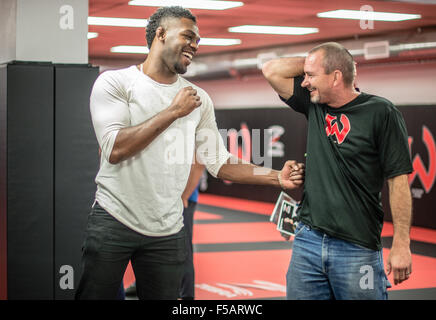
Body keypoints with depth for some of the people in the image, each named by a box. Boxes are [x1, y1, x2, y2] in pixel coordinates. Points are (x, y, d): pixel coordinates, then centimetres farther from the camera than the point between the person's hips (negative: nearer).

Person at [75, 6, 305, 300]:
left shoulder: (199, 99, 9)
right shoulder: (115, 82, -5)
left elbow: (219, 162, 8)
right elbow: (114, 149, -18)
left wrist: (276, 177, -3)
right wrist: (174, 111, -16)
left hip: (168, 231, 4)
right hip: (114, 220, -4)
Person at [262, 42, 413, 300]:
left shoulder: (381, 113, -8)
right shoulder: (315, 106, 9)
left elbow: (399, 181, -9)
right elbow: (272, 70, 13)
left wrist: (401, 246, -13)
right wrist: (313, 62, 6)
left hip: (357, 248, -5)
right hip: (307, 240, 5)